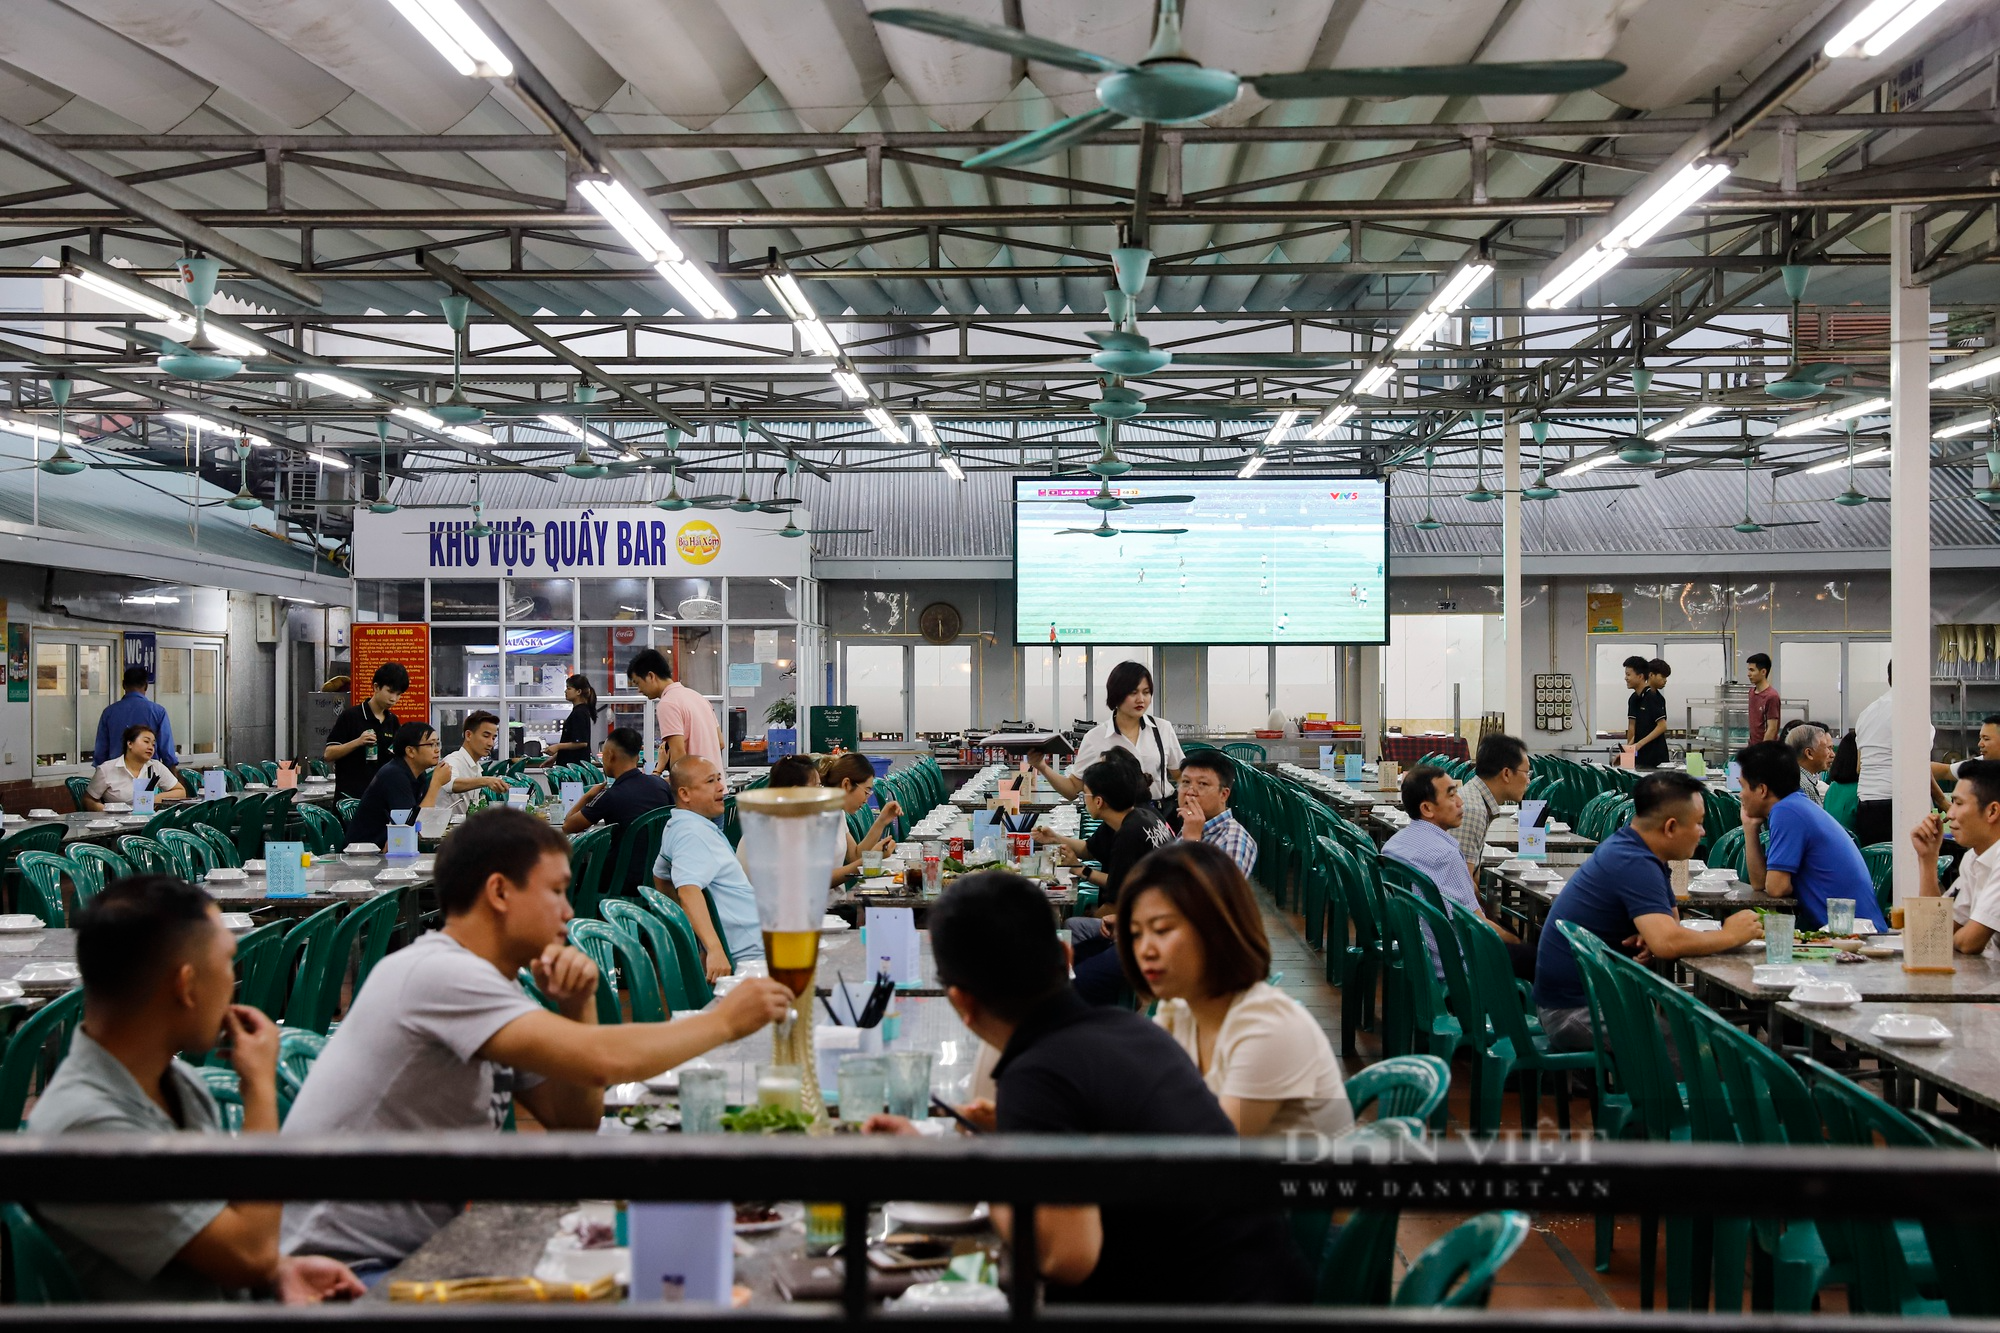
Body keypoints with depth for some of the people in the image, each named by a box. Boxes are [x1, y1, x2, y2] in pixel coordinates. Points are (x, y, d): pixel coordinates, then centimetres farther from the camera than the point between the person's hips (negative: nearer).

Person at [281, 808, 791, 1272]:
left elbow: (576, 1122, 12)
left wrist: (578, 1007, -3)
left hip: (413, 1253, 9)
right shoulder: (439, 975, -20)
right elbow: (603, 1061, -29)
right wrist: (723, 1020, -15)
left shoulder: (482, 985, 10)